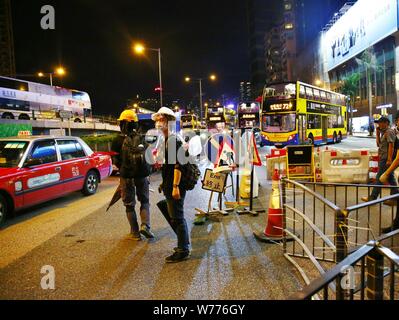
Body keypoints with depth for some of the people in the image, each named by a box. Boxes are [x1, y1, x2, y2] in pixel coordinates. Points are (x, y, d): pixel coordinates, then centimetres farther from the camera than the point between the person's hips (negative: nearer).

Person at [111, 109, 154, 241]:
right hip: (142, 175, 2)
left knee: (129, 205, 12)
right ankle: (145, 226, 0)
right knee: (145, 201, 18)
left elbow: (116, 161, -4)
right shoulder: (141, 139, -1)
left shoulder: (118, 140, -9)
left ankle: (135, 232, 16)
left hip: (126, 176, -2)